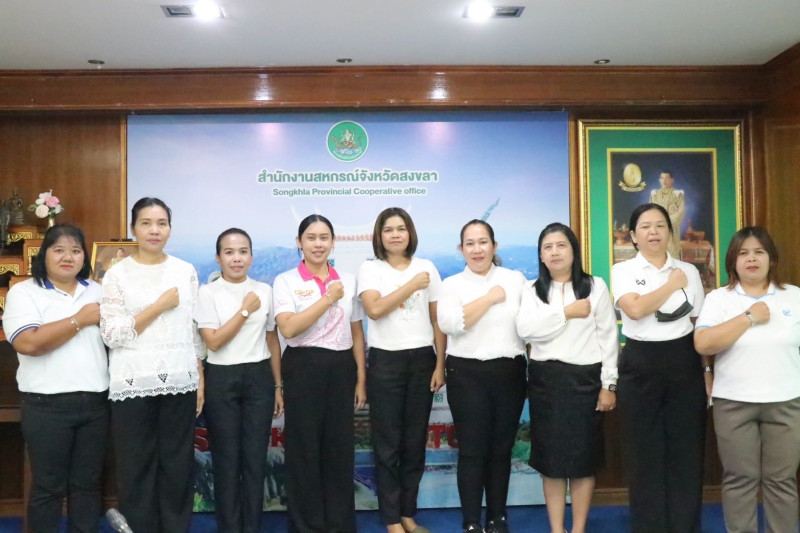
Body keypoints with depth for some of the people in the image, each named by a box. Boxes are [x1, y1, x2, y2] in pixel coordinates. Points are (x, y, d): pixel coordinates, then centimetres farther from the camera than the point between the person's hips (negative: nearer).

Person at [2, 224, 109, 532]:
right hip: (47, 405, -4)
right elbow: (27, 343, -19)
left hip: (95, 401, 4)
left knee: (88, 482, 13)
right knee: (48, 486, 7)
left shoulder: (97, 291, 12)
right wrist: (80, 319, -15)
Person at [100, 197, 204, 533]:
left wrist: (200, 378, 7)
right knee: (136, 471, 5)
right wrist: (160, 306, -11)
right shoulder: (117, 274, 0)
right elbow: (111, 334, -8)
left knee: (177, 468, 7)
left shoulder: (186, 271, 8)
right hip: (134, 385, -2)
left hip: (180, 382, 2)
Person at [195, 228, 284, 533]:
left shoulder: (265, 291, 5)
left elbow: (272, 341, 10)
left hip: (258, 377, 2)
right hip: (221, 380, -2)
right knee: (226, 460, 5)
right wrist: (245, 310, -12)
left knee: (256, 458, 6)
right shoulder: (208, 293, -3)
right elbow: (213, 342, -11)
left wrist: (278, 385, 9)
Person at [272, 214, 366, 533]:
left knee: (340, 447, 9)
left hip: (341, 368, 3)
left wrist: (361, 378, 7)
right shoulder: (286, 281, -2)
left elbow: (357, 333, 10)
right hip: (304, 368, -3)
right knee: (305, 448, 4)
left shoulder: (348, 280, 9)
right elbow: (288, 329, -16)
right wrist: (328, 298, -16)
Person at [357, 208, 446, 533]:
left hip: (422, 360, 2)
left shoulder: (427, 267, 6)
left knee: (416, 441, 10)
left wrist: (440, 365, 1)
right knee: (388, 444, 4)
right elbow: (374, 309, -16)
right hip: (386, 362, -2)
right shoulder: (370, 269, 0)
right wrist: (411, 286, -14)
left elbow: (438, 320, 6)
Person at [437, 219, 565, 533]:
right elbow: (449, 323, -16)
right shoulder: (452, 284, 2)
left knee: (501, 449, 12)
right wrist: (491, 298, -11)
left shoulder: (516, 279, 7)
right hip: (467, 375, -2)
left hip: (509, 373, 2)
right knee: (472, 451, 2)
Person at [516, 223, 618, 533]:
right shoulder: (532, 291, 7)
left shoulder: (595, 286, 3)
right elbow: (525, 329, -11)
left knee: (583, 456, 5)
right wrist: (566, 312, -13)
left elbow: (609, 338, 0)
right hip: (545, 379, 2)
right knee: (550, 457, 6)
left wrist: (609, 384, -5)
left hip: (585, 378, -1)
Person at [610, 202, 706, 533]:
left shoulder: (689, 271, 8)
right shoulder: (622, 271, 0)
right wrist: (673, 284, -8)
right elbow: (635, 310, -18)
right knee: (644, 455, 5)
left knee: (686, 452, 6)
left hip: (684, 364, 2)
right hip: (639, 366, -2)